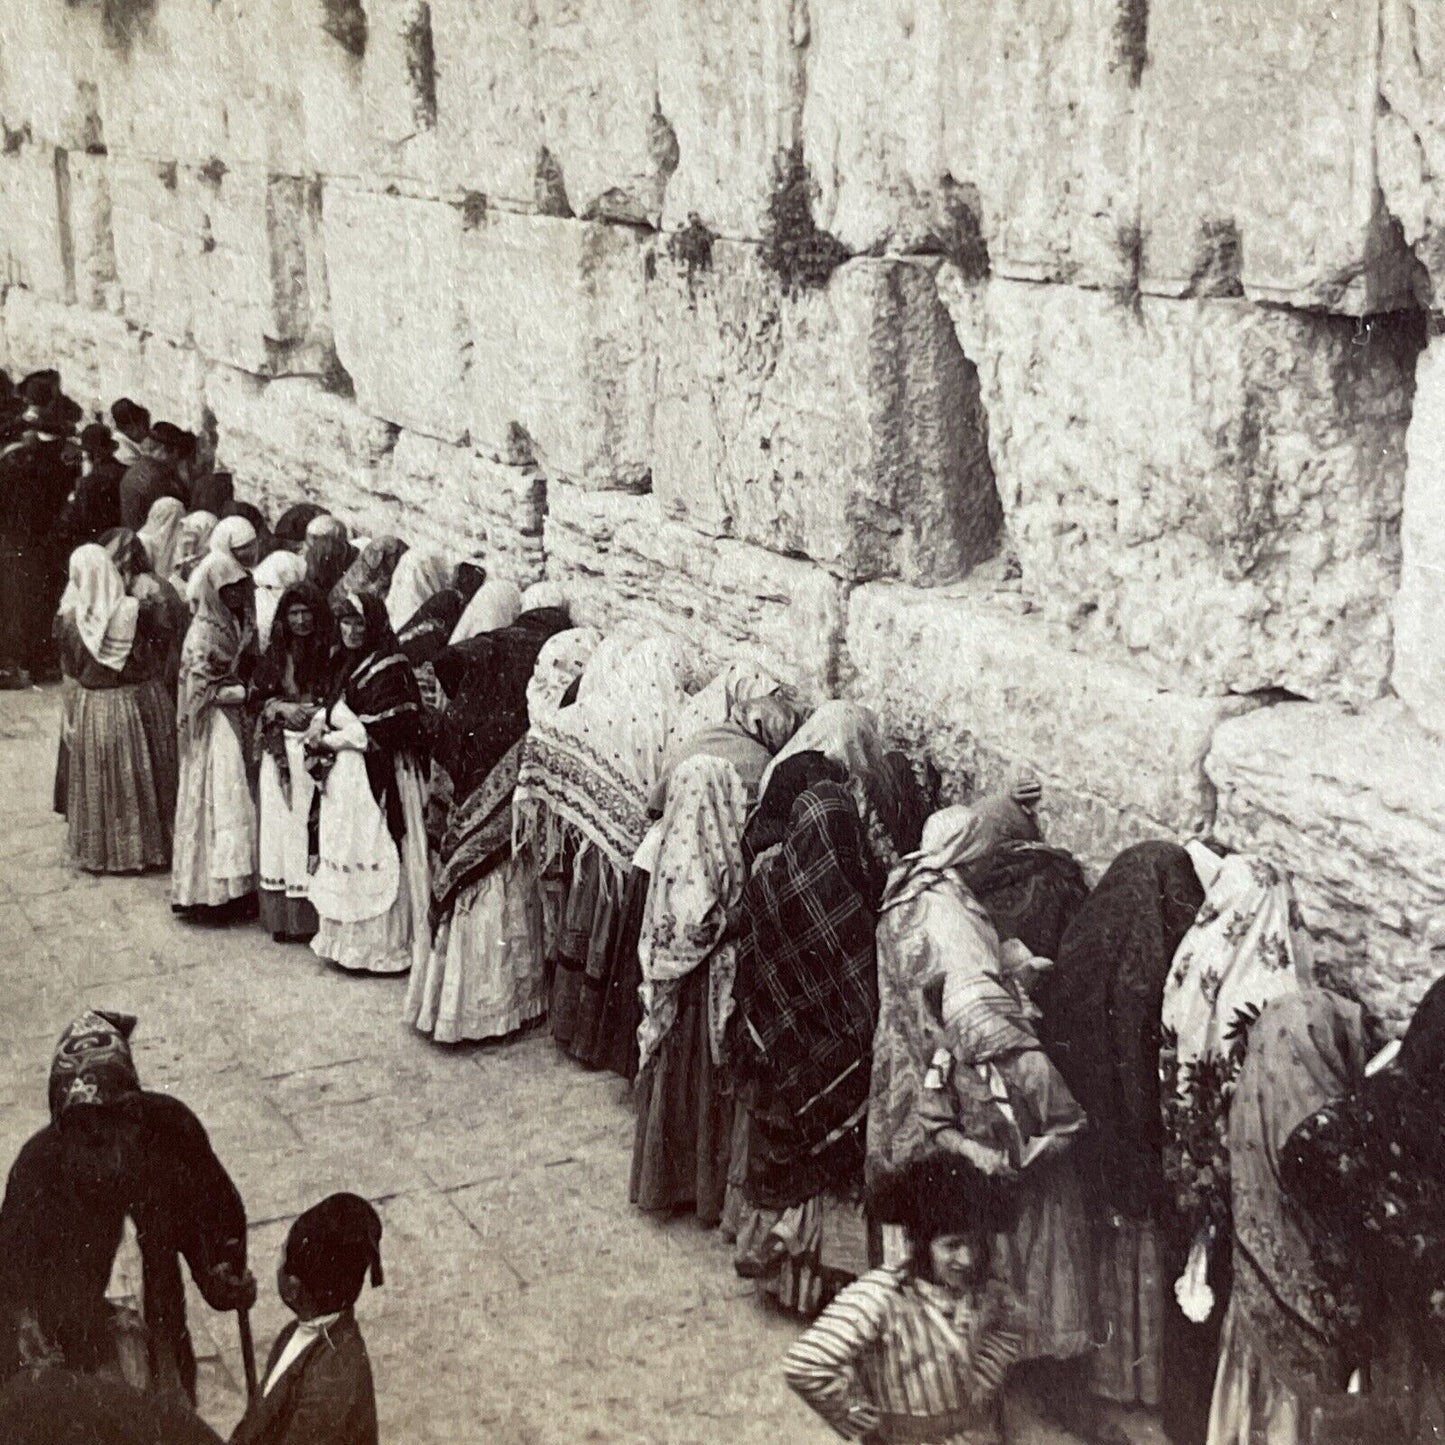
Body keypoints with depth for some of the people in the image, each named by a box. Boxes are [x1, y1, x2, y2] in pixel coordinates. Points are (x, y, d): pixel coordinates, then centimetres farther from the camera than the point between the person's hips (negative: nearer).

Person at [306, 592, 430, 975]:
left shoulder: (389, 670, -12)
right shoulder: (345, 664, 14)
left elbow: (384, 729, -18)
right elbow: (331, 708, 21)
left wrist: (332, 739, -12)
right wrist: (320, 725, -1)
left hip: (376, 776, -8)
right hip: (343, 775, 9)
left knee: (372, 853, -6)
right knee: (341, 851, 10)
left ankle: (381, 942, 2)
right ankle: (346, 937, 17)